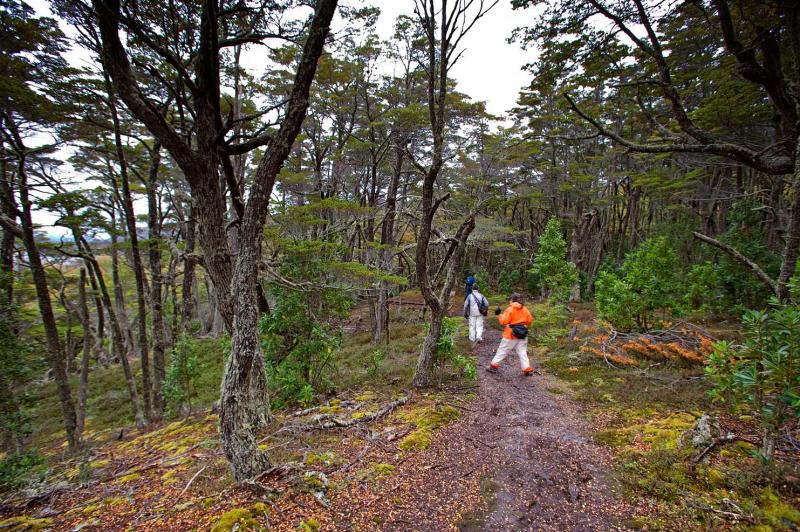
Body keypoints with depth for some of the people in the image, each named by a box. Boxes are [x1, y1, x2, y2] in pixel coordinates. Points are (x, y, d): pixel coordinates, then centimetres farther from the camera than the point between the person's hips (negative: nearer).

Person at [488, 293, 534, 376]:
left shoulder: (510, 309, -13)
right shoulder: (524, 309, 4)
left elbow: (503, 321, -17)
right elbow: (529, 320, 9)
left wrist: (499, 314, -3)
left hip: (511, 335, -5)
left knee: (502, 350, 5)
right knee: (522, 352, 9)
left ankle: (494, 365, 13)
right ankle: (527, 369, 6)